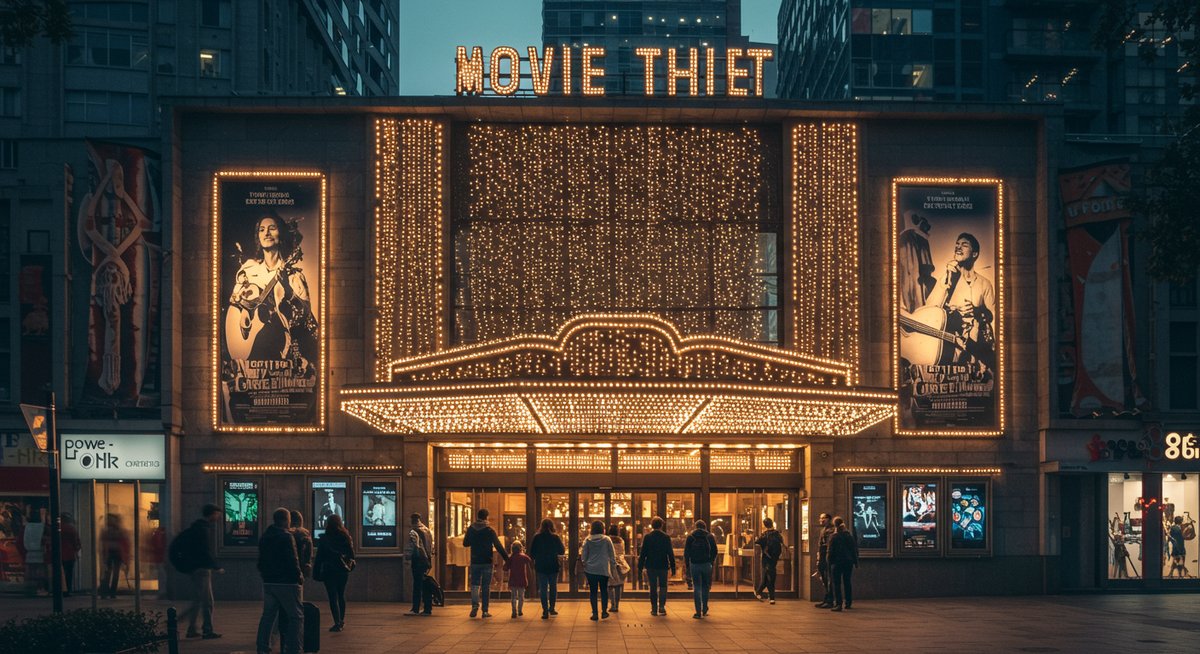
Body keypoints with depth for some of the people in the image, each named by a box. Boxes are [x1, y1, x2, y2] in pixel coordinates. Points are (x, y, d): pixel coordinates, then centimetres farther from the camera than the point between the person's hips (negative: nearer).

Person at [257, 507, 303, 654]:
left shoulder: (264, 537, 12)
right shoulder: (286, 537, -14)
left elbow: (261, 561, 18)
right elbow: (292, 560, -18)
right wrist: (299, 577, -6)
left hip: (268, 582, 8)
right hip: (287, 582, -8)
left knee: (268, 615, 14)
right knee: (296, 616, -3)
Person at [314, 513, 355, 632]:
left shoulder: (323, 539, -8)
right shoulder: (346, 537, 0)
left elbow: (319, 556, -5)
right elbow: (351, 554, 7)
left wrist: (316, 571, 1)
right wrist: (350, 565, 21)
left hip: (329, 571, -4)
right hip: (343, 571, 4)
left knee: (333, 597, -2)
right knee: (341, 595, 17)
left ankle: (337, 623, -9)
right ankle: (342, 621, 25)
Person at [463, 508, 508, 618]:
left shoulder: (471, 529, 1)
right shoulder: (490, 530, -8)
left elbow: (465, 543, 13)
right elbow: (498, 546, -8)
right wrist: (506, 558, -2)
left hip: (475, 562, 2)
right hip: (487, 562, -2)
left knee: (475, 584, 9)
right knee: (486, 586, 3)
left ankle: (475, 605, -12)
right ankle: (485, 610, 3)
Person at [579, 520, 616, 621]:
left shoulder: (587, 540, -1)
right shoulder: (606, 539, -4)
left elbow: (583, 555, 3)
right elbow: (612, 555, 1)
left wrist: (584, 564, 16)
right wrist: (613, 565, 10)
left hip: (591, 569, 1)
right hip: (604, 569, -1)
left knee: (593, 591, 5)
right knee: (604, 590, 12)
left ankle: (594, 613, 3)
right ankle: (604, 611, 10)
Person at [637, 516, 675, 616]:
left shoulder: (647, 537, -3)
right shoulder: (666, 537, -3)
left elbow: (643, 553, -1)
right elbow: (670, 553, -2)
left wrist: (640, 568, 4)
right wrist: (673, 567, 3)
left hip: (651, 566, 0)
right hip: (663, 566, 0)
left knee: (653, 588, 8)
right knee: (663, 586, 9)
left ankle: (654, 609, 8)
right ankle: (662, 607, -4)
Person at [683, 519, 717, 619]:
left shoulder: (690, 537, 2)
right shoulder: (710, 537, 3)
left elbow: (686, 552, 2)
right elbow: (714, 552, 4)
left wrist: (687, 564, 11)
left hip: (694, 565, -1)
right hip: (706, 565, 1)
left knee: (696, 587, 0)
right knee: (705, 587, 15)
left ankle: (698, 612, -6)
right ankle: (704, 609, 19)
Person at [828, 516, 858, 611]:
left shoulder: (834, 537, -8)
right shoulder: (850, 535, 4)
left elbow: (831, 551, -8)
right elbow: (855, 549, 7)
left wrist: (830, 563, 0)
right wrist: (855, 561, 13)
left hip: (838, 562, -5)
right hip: (849, 562, 5)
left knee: (837, 583, -3)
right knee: (847, 582, 16)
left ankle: (838, 604, -14)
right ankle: (848, 602, 22)